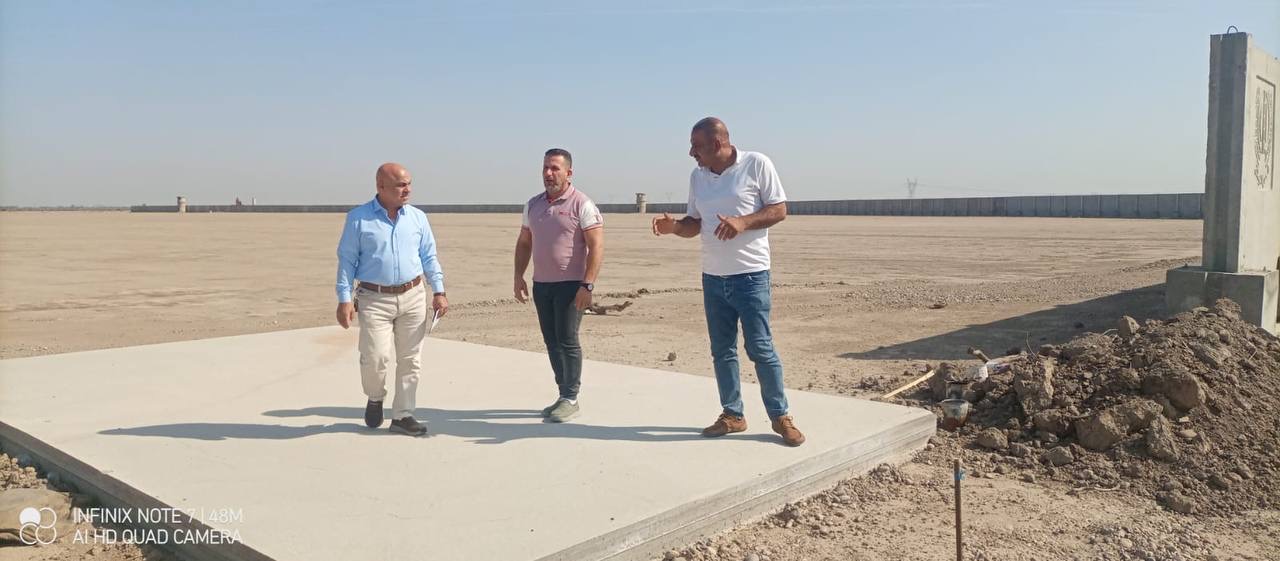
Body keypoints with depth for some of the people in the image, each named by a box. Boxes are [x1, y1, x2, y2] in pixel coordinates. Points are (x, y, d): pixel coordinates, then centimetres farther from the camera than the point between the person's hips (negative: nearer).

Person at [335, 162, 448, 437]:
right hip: (375, 300, -3)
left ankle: (402, 415, 17)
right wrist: (344, 299, -7)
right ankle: (375, 397, 22)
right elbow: (347, 260, 0)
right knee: (375, 358, -10)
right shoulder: (359, 218, -2)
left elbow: (429, 257, 11)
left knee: (409, 360, 5)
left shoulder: (417, 217, 6)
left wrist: (439, 291, 3)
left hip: (413, 297, 3)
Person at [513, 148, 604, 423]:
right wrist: (518, 277, 9)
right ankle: (563, 394, 20)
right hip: (541, 284, 6)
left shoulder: (581, 204, -8)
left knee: (567, 340, -4)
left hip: (570, 284, -6)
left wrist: (587, 285, -20)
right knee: (551, 341, 10)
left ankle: (571, 399, 6)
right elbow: (523, 243, 19)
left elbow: (597, 247, -13)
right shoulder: (533, 204, 11)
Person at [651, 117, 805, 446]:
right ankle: (732, 415, 22)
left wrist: (743, 222, -22)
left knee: (761, 349, -3)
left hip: (750, 275, -6)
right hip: (713, 277, 6)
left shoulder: (757, 164, -8)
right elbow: (695, 223, 13)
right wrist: (673, 226, -9)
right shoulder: (697, 176, 8)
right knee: (722, 351, 10)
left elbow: (779, 210, -6)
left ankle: (781, 417, 11)